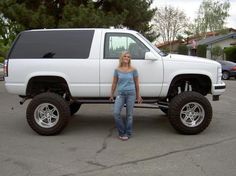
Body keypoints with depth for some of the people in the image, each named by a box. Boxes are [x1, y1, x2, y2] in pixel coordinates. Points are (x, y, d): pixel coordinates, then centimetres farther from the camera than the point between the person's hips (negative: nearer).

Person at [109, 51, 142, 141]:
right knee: (116, 113, -9)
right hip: (120, 93, 1)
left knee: (129, 114, 4)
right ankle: (121, 132, 10)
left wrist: (138, 95, 10)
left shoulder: (133, 70, 2)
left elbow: (136, 83, 8)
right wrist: (111, 94, 13)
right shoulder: (117, 70, 4)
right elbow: (114, 83, 10)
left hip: (131, 93, -1)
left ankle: (127, 133, 17)